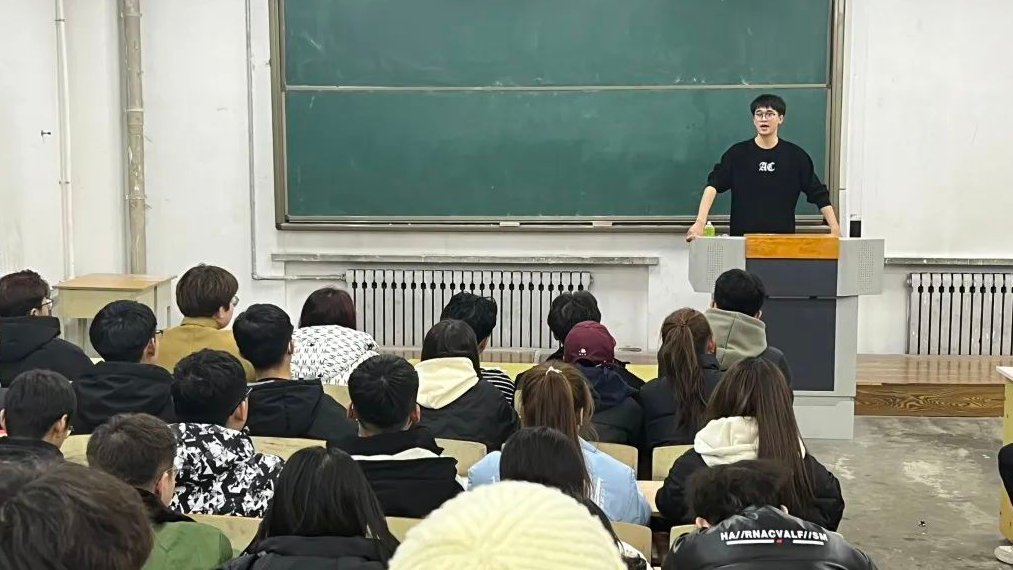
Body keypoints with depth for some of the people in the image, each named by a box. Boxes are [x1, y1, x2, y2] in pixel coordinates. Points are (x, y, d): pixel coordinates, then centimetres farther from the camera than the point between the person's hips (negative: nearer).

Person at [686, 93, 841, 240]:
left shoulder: (795, 156, 4)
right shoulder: (737, 154, 1)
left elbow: (819, 194, 5)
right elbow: (712, 186, -8)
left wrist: (835, 229, -3)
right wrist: (700, 222, -22)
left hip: (783, 238, 0)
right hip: (742, 238, 0)